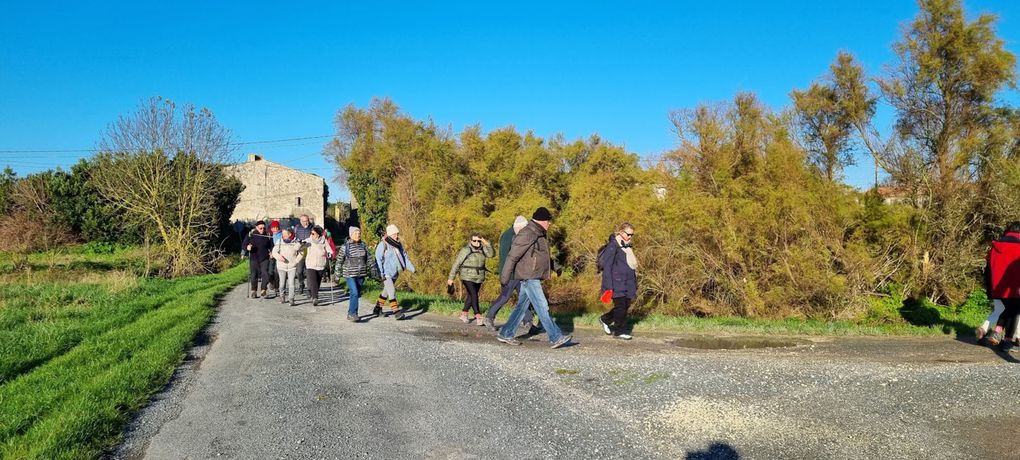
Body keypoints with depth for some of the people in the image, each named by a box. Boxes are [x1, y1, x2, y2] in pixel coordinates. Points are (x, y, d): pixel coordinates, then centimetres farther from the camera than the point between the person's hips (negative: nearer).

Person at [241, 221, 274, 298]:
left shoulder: (268, 235, 2)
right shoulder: (250, 235, 0)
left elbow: (271, 246, 9)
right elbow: (243, 245, 2)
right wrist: (247, 247, -20)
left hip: (264, 258, 0)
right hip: (254, 258, 0)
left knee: (265, 274, -13)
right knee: (254, 275, 5)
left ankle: (263, 290, -1)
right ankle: (253, 291, 20)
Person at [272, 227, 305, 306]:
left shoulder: (296, 243, -4)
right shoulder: (280, 242, -2)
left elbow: (301, 253, 9)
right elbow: (274, 252, 3)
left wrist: (296, 260, -2)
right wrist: (279, 257, -16)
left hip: (292, 267, -2)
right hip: (281, 266, 2)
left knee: (291, 283, -10)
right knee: (282, 283, 10)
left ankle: (292, 299, -7)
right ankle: (282, 297, 32)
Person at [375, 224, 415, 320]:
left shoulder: (398, 244, 9)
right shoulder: (383, 245, -12)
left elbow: (405, 257, 12)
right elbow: (378, 260, -13)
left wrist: (412, 268, 3)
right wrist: (381, 273, -19)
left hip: (395, 273, 7)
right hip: (386, 273, -7)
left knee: (386, 291, 16)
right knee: (392, 291, -13)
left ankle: (377, 308, 30)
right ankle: (396, 312, -14)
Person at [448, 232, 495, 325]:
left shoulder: (482, 249, 3)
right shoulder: (466, 250, -12)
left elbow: (492, 254, -13)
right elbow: (456, 264, -9)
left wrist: (486, 243, -21)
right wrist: (451, 278, -8)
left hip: (478, 278, 6)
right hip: (467, 277, -6)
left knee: (471, 296, 14)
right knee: (474, 296, -15)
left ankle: (463, 314, 31)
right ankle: (478, 319, -18)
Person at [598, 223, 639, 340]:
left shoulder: (628, 246, 14)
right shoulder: (613, 246, -11)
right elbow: (607, 266, -13)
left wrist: (634, 285, 19)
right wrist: (608, 287, -18)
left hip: (628, 283, 8)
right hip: (617, 283, -8)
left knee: (626, 305, 10)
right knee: (620, 306, -4)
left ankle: (605, 319, 28)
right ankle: (620, 331, 9)